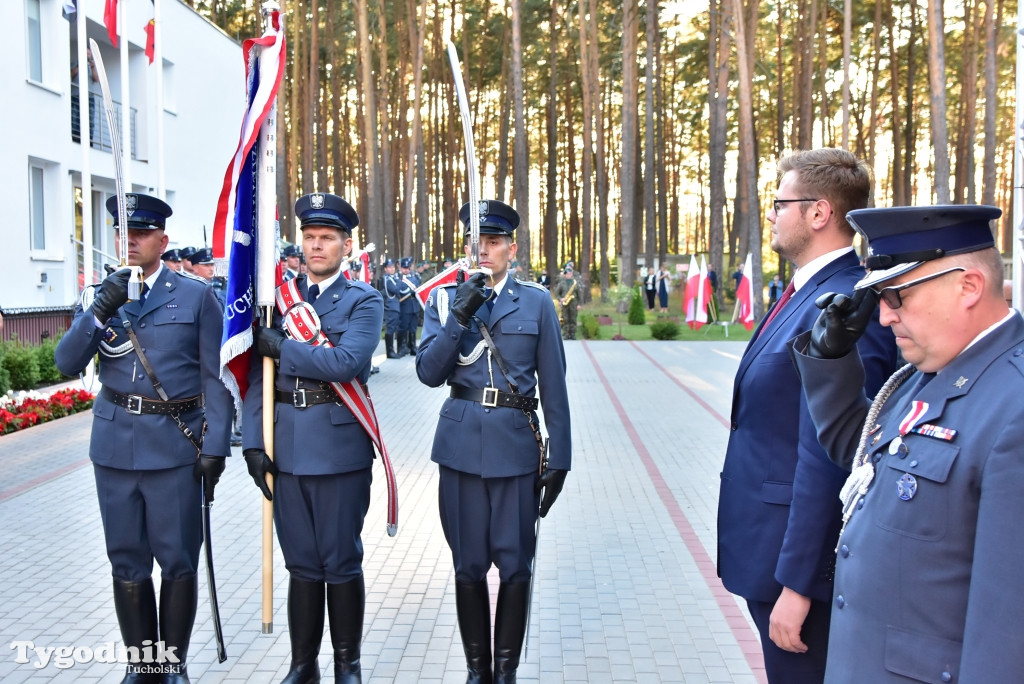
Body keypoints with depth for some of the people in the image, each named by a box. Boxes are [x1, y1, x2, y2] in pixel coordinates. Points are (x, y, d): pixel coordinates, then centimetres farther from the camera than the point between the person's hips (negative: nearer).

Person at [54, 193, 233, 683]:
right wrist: (99, 311, -17)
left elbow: (215, 378, -1)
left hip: (175, 446, -3)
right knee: (127, 564, 11)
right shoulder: (98, 296, 9)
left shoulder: (196, 296, 0)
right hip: (115, 445, 3)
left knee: (177, 563, 4)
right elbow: (67, 364, -2)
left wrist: (214, 446, -7)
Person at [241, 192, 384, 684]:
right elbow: (257, 375, 8)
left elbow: (346, 362, -19)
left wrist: (282, 347, -11)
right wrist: (253, 441, 1)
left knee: (342, 563, 7)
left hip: (340, 446, -3)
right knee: (302, 563, 13)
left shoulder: (363, 300, -1)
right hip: (286, 448, 3)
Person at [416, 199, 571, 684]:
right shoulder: (444, 299, 6)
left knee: (515, 564, 3)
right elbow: (429, 373, -4)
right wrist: (460, 317, -16)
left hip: (517, 444, -1)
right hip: (461, 444, 1)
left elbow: (553, 386, 5)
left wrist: (559, 458, 2)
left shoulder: (536, 302, 4)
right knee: (469, 565, 9)